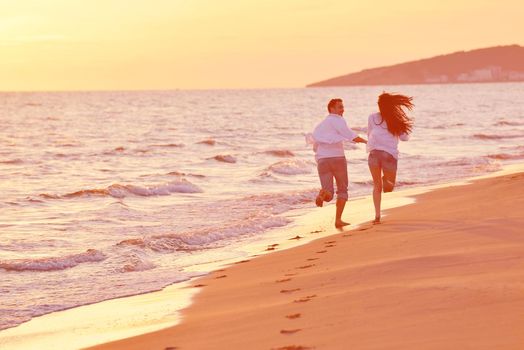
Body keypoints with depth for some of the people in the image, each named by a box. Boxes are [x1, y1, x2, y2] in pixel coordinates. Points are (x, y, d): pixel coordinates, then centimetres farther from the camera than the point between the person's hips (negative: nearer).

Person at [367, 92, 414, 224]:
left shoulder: (372, 118, 4)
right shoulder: (396, 120, 2)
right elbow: (404, 138, 10)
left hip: (374, 153, 1)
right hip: (390, 154, -1)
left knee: (377, 185, 13)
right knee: (389, 187, 15)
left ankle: (377, 215, 2)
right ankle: (386, 180, -22)